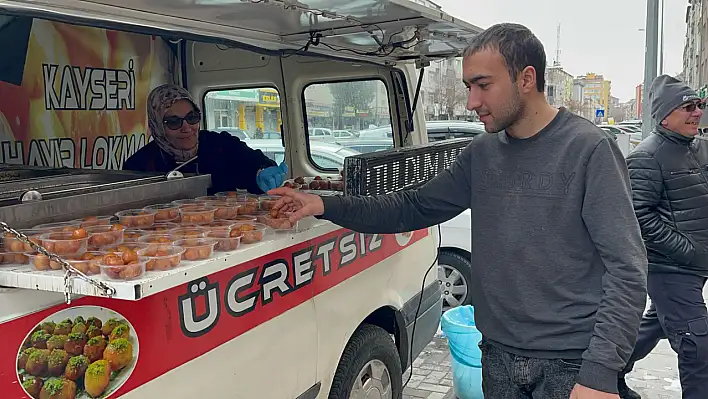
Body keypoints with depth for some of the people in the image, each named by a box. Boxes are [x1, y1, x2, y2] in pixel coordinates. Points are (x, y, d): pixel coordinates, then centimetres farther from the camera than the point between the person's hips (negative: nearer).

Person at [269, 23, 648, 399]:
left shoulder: (589, 149, -13)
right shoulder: (482, 153, 4)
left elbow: (626, 268, -15)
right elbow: (415, 208, 8)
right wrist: (327, 206, -1)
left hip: (570, 366, -5)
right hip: (498, 356, 6)